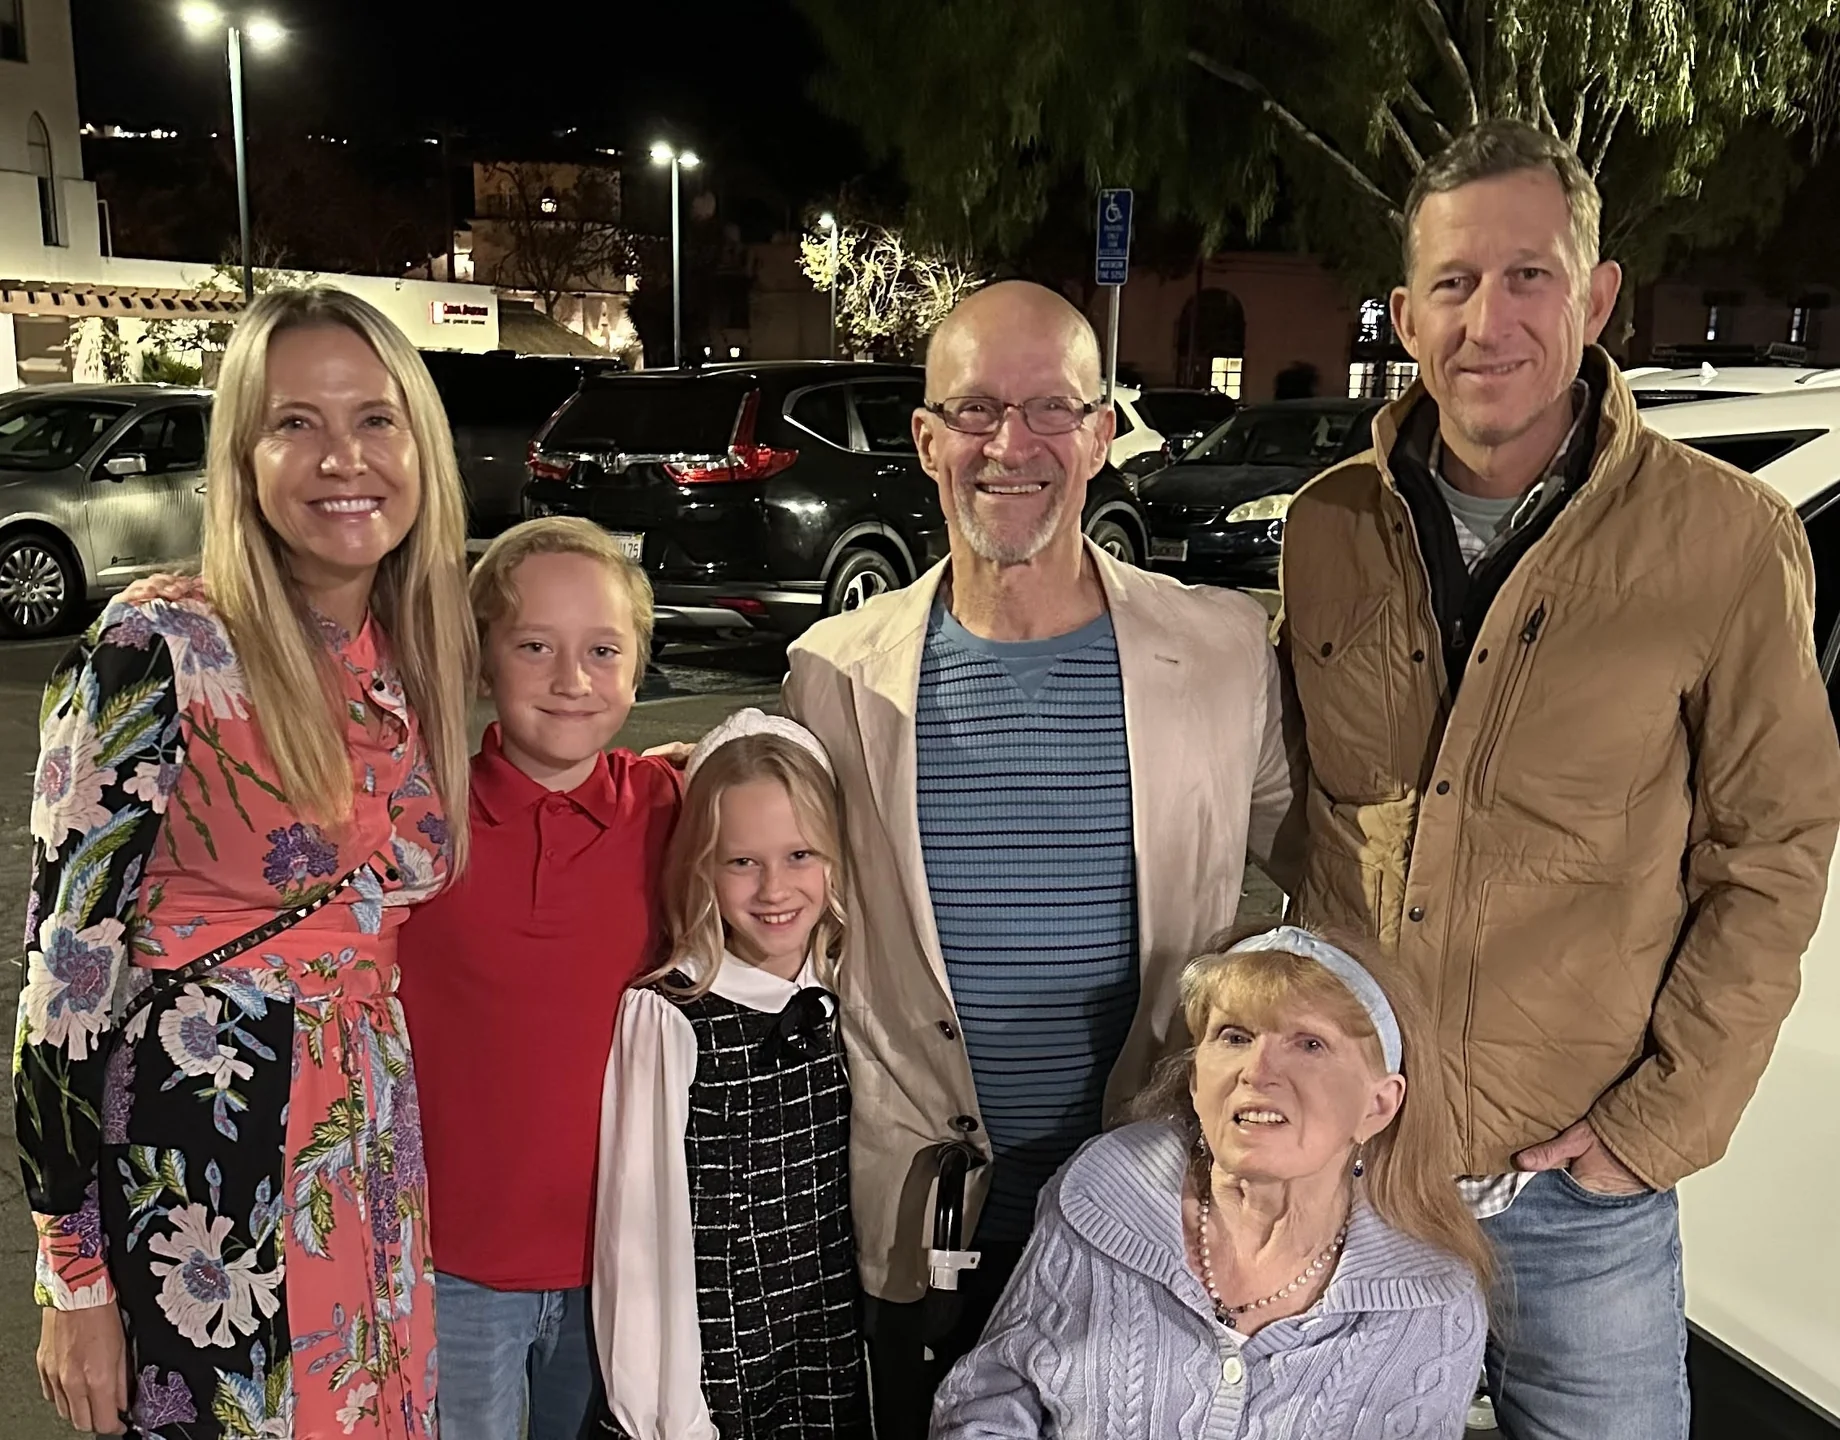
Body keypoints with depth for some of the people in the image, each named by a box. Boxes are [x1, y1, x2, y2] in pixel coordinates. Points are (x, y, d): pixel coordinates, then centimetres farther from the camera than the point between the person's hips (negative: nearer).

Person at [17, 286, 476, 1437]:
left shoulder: (425, 656, 3)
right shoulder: (158, 650, -16)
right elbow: (66, 961, -13)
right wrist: (75, 1273, -11)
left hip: (375, 1158, 6)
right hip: (192, 1163, -5)